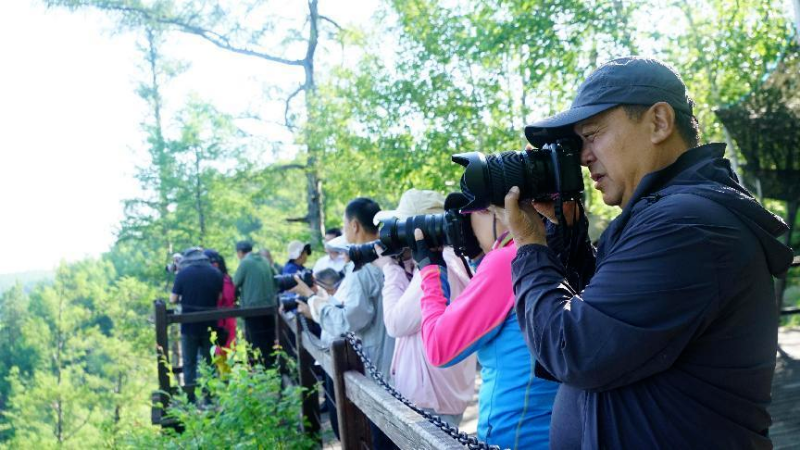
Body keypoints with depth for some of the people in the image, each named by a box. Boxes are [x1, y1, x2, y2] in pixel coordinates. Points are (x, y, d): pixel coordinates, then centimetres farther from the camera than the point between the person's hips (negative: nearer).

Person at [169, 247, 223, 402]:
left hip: (189, 325, -2)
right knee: (208, 361, 13)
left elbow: (173, 299, -7)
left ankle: (191, 399, 13)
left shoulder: (183, 274, -9)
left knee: (189, 362, 10)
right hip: (209, 324, 2)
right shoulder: (216, 273, -3)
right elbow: (219, 298, 3)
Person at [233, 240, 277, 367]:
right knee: (269, 339, 14)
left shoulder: (245, 262, -10)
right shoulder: (265, 260, 10)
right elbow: (274, 281, 14)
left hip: (253, 307, -7)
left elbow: (235, 283, -6)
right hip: (270, 304, 7)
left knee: (256, 342, 1)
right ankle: (271, 365, 20)